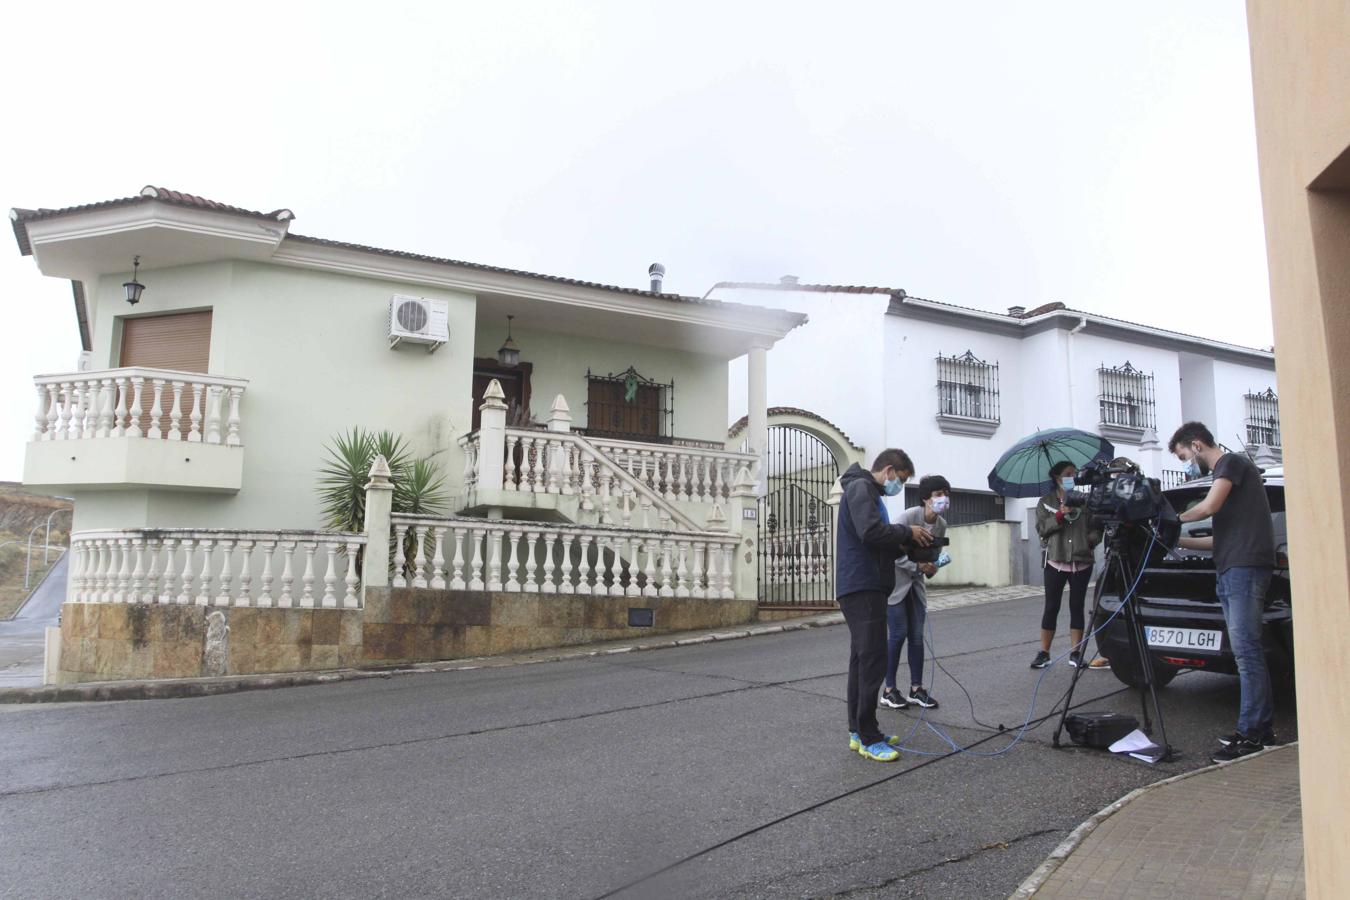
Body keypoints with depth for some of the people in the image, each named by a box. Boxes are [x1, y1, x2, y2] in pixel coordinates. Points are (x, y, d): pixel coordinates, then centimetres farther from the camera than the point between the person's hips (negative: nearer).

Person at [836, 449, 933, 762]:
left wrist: (904, 546, 6)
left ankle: (858, 730, 20)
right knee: (872, 659, -9)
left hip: (866, 586, 11)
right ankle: (868, 738, -3)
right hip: (862, 587, -11)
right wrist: (908, 532, -11)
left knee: (862, 659, 13)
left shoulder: (869, 491, 22)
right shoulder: (861, 487, -10)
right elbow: (870, 532, -24)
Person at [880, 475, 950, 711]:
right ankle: (889, 690, 5)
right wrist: (918, 566, -31)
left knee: (917, 636, 5)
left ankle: (916, 689, 14)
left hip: (916, 583, 6)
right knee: (898, 634, -6)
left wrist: (931, 568, -13)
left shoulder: (941, 524, -3)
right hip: (895, 580, -6)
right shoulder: (908, 517, -22)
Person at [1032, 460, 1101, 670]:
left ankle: (1075, 653, 12)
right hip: (1055, 562, -2)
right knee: (1051, 607, 0)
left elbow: (1096, 528, 8)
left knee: (1077, 607, 5)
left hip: (1082, 562, 2)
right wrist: (1060, 515, -16)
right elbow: (1041, 528, -4)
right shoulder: (1046, 502, 6)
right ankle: (1044, 653, 6)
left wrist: (1092, 538, -12)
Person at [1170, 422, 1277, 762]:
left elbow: (1210, 506, -16)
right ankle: (1261, 727, 13)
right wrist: (1180, 540, 20)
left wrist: (1177, 518, 0)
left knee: (1246, 650, -11)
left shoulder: (1232, 462, -1)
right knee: (1246, 651, 9)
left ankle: (1252, 733, -10)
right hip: (1232, 570, 10)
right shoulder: (1223, 473, 27)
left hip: (1245, 568, -10)